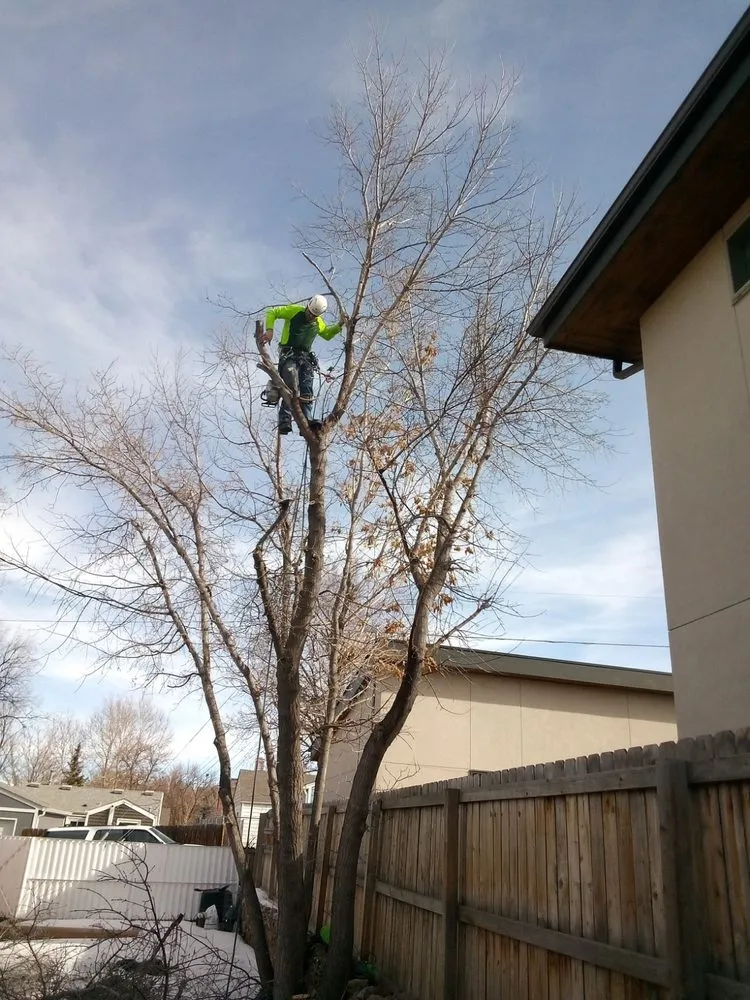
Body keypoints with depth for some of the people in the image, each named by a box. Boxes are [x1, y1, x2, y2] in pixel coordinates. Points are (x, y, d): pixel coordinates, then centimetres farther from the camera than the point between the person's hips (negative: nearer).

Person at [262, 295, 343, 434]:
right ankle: (284, 421, -28)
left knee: (307, 392, -5)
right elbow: (272, 313, -1)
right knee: (291, 388, -22)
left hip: (305, 356, 6)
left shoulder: (318, 323, 15)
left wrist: (339, 326, 16)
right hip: (288, 354, -6)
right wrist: (270, 330, -15)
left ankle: (307, 420, -8)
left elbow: (327, 334, 33)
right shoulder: (294, 311, -2)